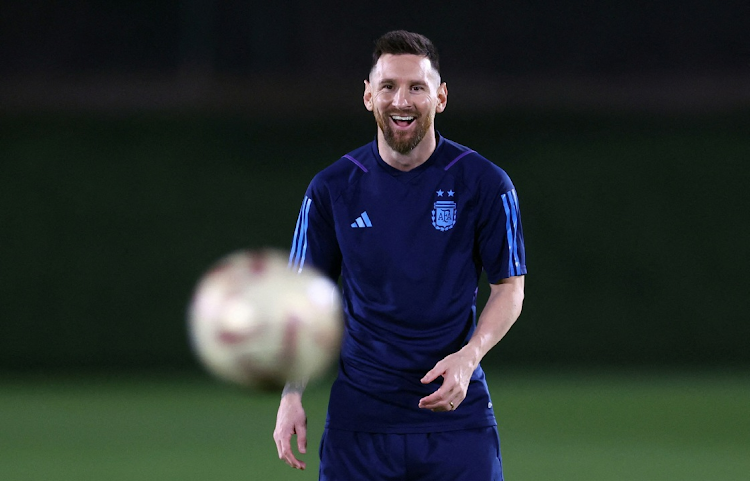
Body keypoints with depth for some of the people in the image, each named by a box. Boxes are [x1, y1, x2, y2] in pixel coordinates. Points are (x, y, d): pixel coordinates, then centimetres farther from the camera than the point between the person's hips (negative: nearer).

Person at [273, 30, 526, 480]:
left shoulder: (485, 184, -3)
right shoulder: (331, 189, 2)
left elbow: (510, 287, 4)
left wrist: (467, 357, -14)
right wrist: (292, 395, -4)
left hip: (456, 413, -1)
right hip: (358, 420, 1)